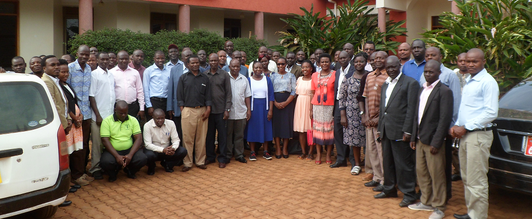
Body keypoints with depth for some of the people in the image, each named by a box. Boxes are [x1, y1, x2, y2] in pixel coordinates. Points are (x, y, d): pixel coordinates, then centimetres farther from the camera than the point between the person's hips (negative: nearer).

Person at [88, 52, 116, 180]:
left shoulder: (111, 75, 14)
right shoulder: (94, 74, -4)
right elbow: (91, 96, -7)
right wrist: (98, 115, -11)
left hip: (111, 115, 5)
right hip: (98, 116, -5)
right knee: (97, 143, -1)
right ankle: (95, 168, 9)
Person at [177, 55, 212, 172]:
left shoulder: (205, 78, 12)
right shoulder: (183, 78, 7)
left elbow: (208, 96, 10)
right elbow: (180, 96, 5)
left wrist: (208, 110, 0)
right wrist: (182, 110, -4)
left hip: (202, 110, 2)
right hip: (188, 110, -2)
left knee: (201, 137, 5)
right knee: (187, 138, -1)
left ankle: (200, 161, 15)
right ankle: (187, 163, 7)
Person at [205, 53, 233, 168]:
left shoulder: (224, 74, 2)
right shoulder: (204, 75, 6)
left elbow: (228, 93, 1)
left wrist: (227, 109, -5)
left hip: (221, 110, -2)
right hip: (208, 110, 2)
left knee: (222, 135, 3)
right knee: (209, 134, 9)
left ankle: (222, 158, 13)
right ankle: (210, 156, 22)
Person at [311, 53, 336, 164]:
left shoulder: (335, 74, 0)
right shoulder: (315, 75, 9)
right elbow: (313, 93, 9)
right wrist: (311, 109, 5)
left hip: (330, 106, -2)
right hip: (317, 106, 2)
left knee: (330, 129, 2)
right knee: (317, 129, 4)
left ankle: (328, 155, 13)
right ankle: (318, 154, 15)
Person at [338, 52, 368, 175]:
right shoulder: (348, 78, 1)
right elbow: (341, 97, 1)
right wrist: (342, 115, -3)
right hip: (352, 113, 1)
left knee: (367, 137, 2)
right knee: (354, 138, 6)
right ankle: (356, 164, 22)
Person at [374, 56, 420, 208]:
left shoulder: (410, 83, -6)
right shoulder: (385, 85, 18)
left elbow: (411, 109, -12)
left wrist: (407, 131, -16)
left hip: (400, 131, -7)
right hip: (386, 131, 7)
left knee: (403, 164, 0)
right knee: (387, 162, 16)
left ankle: (409, 194, 11)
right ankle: (389, 189, 30)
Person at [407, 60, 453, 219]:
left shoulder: (444, 91, -12)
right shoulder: (422, 90, 13)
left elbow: (445, 119, -15)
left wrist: (436, 142, -18)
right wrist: (414, 137, 11)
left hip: (433, 140, -7)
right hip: (420, 139, 8)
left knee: (436, 175, 2)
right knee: (421, 172, 15)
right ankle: (426, 202, 30)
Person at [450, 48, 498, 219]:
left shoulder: (488, 82, -11)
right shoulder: (468, 81, 17)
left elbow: (491, 113, -17)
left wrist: (465, 127, -15)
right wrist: (457, 126, 7)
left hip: (478, 136, -9)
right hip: (465, 135, 9)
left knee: (476, 181, -3)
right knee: (467, 178, 15)